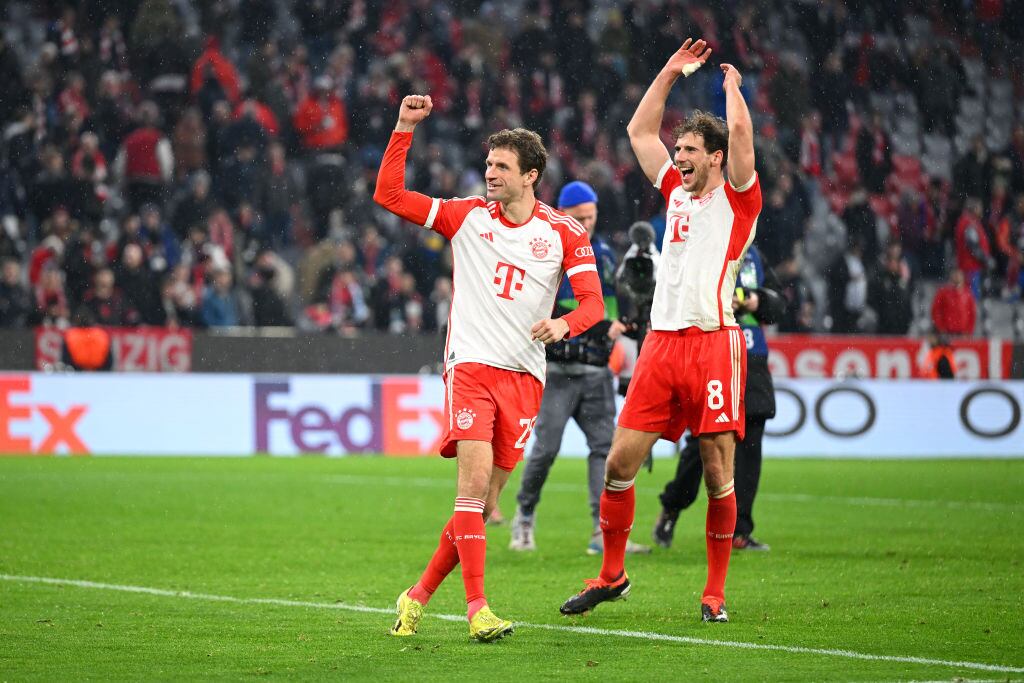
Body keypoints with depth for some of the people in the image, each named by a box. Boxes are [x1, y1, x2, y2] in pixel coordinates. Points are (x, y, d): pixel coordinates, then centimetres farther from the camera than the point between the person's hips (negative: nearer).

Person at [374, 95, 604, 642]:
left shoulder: (564, 232, 4)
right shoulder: (468, 215, 4)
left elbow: (593, 301, 0)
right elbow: (388, 194, 2)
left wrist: (564, 323, -22)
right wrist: (405, 128, -5)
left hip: (525, 377, 2)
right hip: (471, 365, -2)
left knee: (485, 503, 3)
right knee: (474, 480, -19)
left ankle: (420, 595, 17)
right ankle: (477, 609, -20)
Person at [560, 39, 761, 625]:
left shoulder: (737, 198, 1)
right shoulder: (677, 190, 18)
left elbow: (740, 130, -11)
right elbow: (639, 131, 26)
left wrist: (733, 82, 7)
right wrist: (670, 74, 23)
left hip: (713, 344, -5)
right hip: (662, 341, 6)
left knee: (718, 473, -3)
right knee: (620, 461, 1)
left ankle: (716, 592, 5)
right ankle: (612, 574, 14)